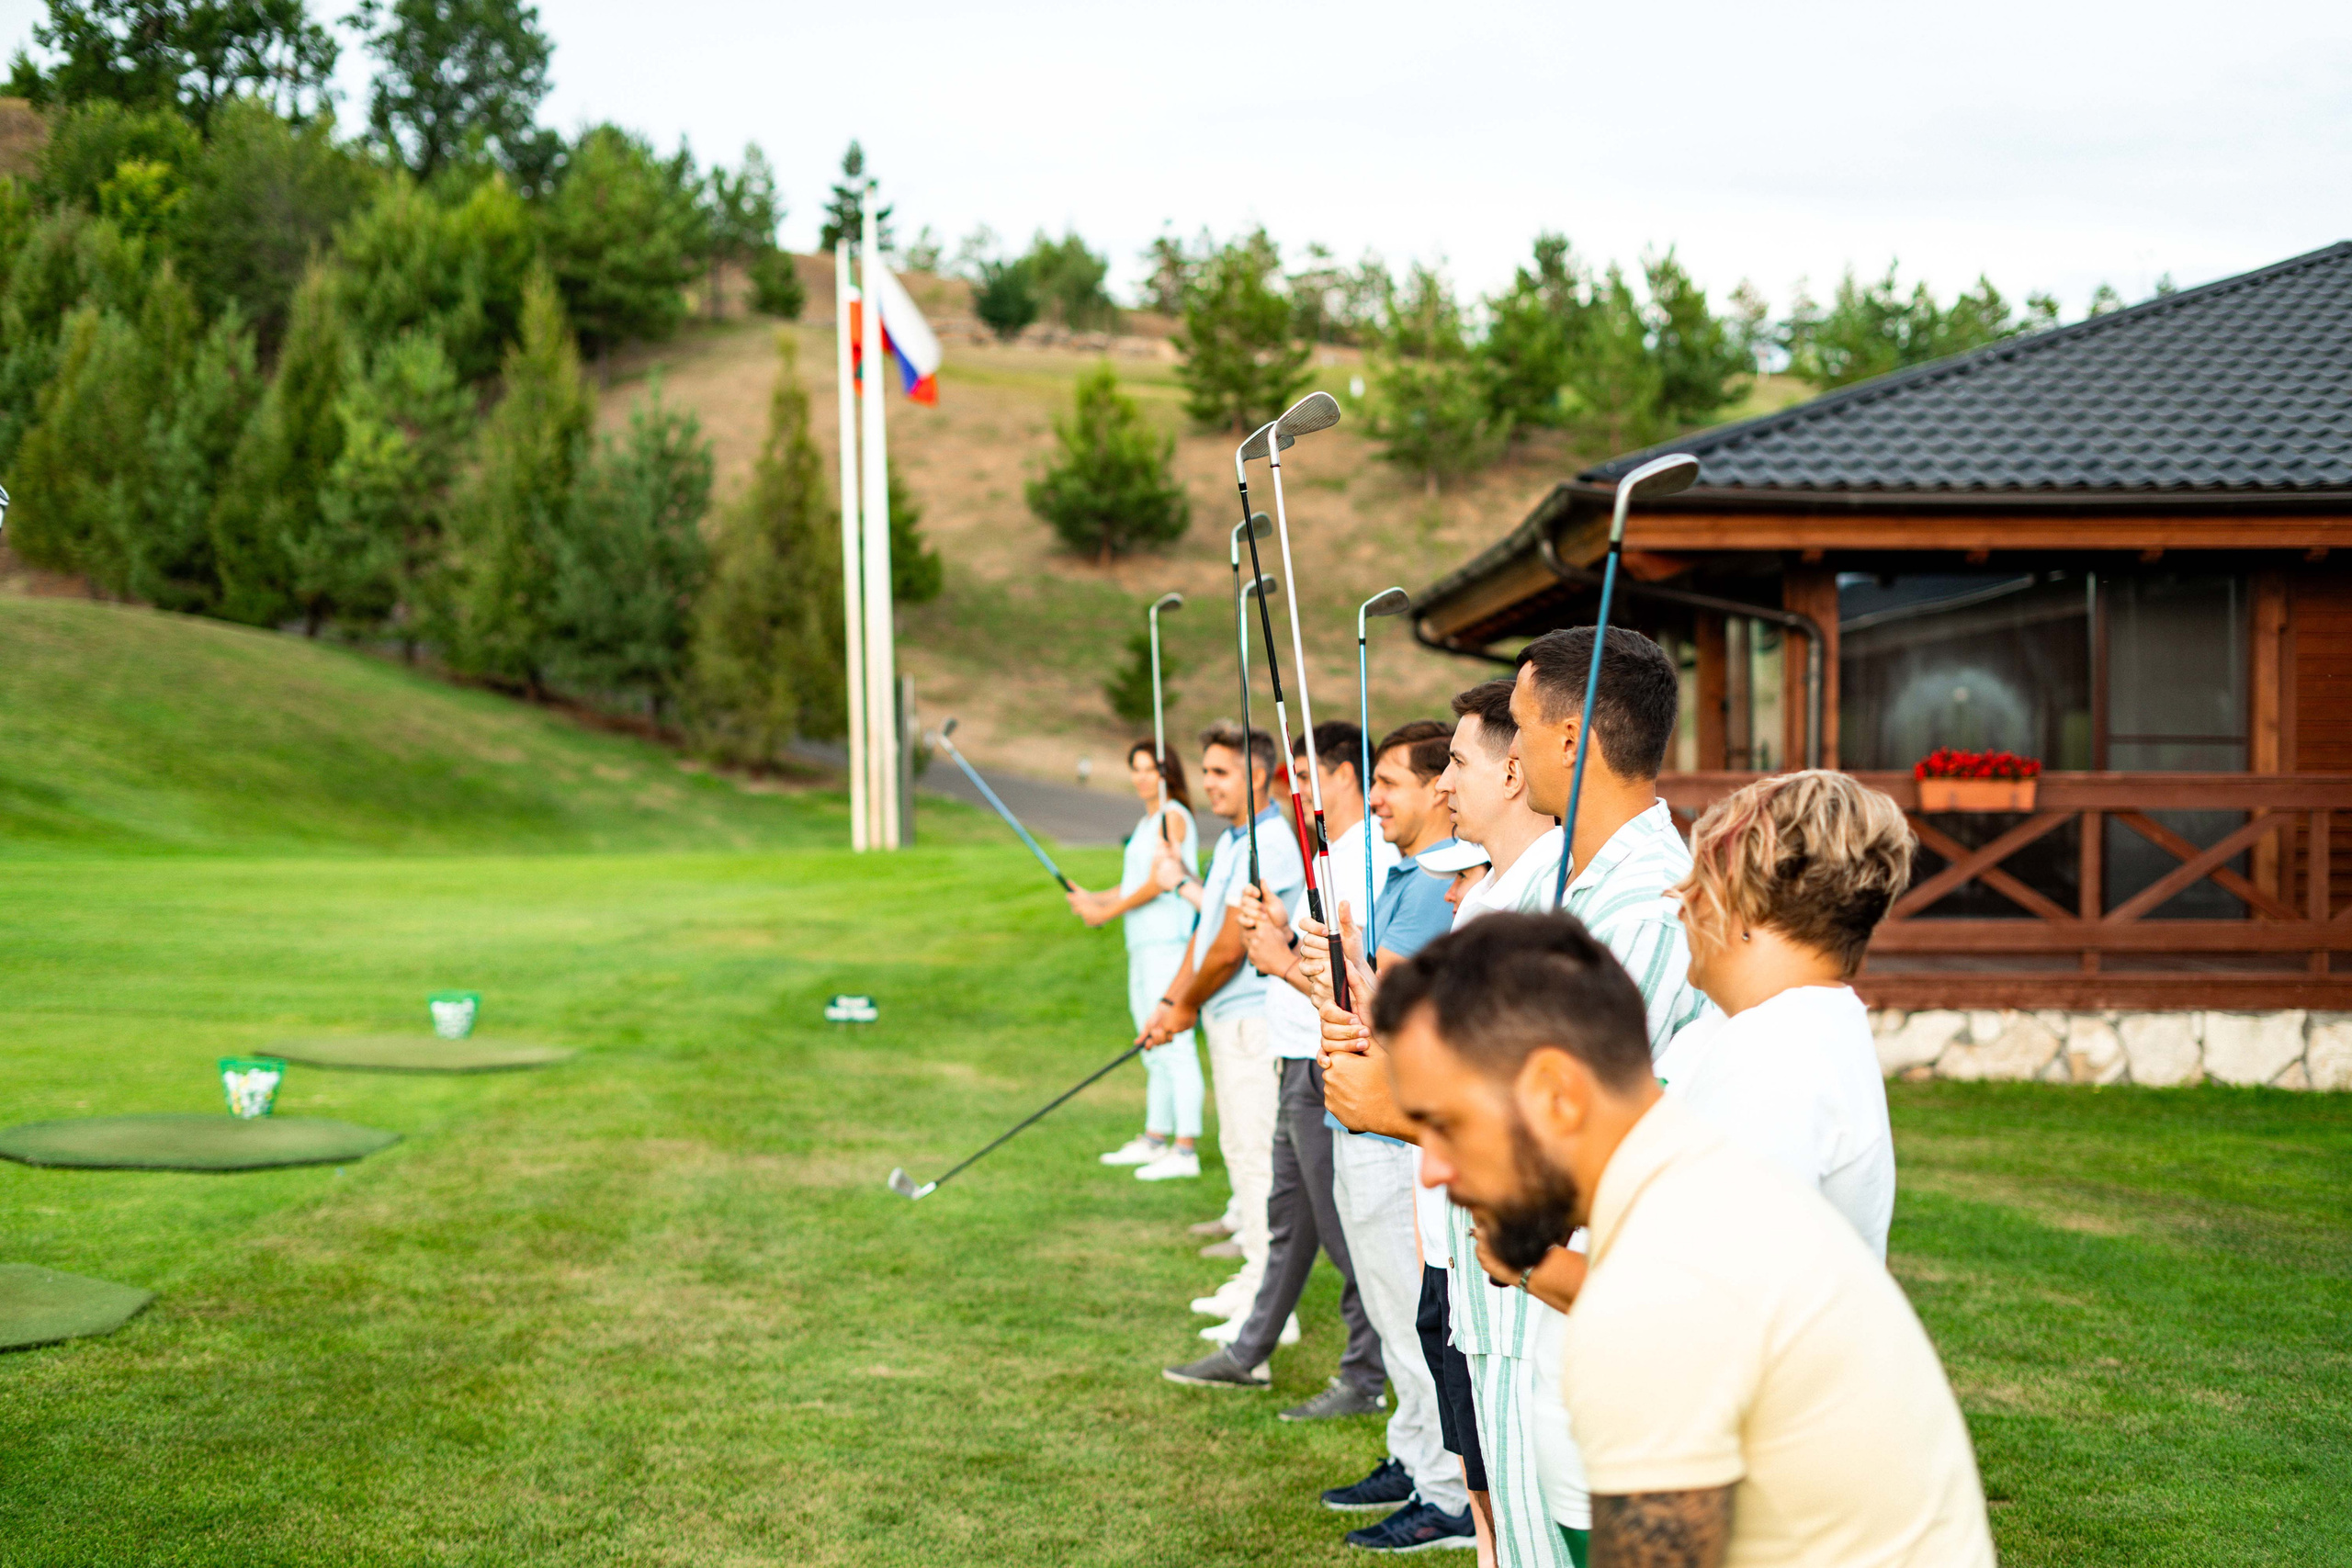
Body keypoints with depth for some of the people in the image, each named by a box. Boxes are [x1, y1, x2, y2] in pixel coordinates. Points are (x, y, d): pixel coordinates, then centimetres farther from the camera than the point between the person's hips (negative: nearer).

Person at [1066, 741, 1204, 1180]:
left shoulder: (1173, 816, -10)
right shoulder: (1147, 822, 20)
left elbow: (1158, 883, -16)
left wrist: (1108, 912, -8)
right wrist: (1095, 899, 10)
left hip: (1169, 942, -10)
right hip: (1143, 945, 10)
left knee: (1175, 1044, -11)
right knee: (1154, 1050, 16)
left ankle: (1186, 1149, -12)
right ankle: (1155, 1138, 25)